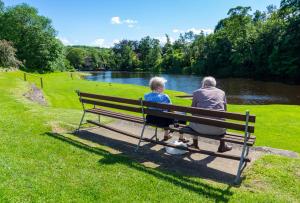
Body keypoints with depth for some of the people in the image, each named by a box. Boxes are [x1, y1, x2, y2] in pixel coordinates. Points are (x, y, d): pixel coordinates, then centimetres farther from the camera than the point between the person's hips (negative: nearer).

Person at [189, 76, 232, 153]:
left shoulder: (198, 92, 7)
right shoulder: (221, 92, 14)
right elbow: (225, 110, 20)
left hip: (201, 128, -1)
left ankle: (195, 144, 44)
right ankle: (222, 146, 43)